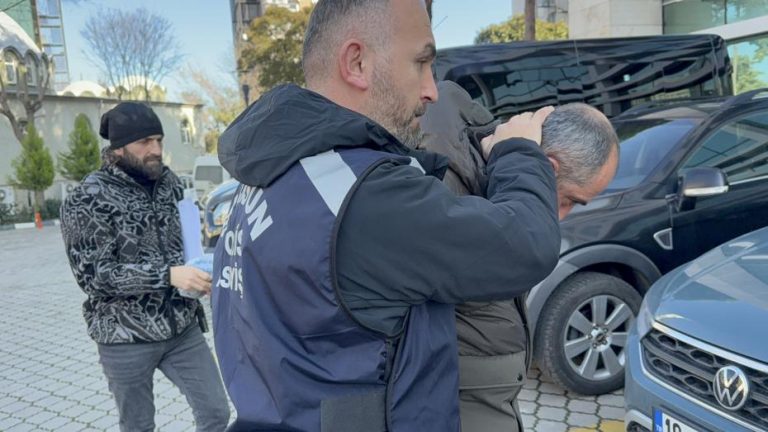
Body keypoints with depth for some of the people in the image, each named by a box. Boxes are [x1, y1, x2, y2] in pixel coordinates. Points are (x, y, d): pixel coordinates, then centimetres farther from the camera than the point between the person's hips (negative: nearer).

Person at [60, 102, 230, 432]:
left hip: (182, 328, 4)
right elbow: (92, 274, -17)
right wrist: (167, 274, -27)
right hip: (126, 338, -4)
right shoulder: (87, 200, -12)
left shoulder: (169, 181, 2)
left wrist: (200, 270, -5)